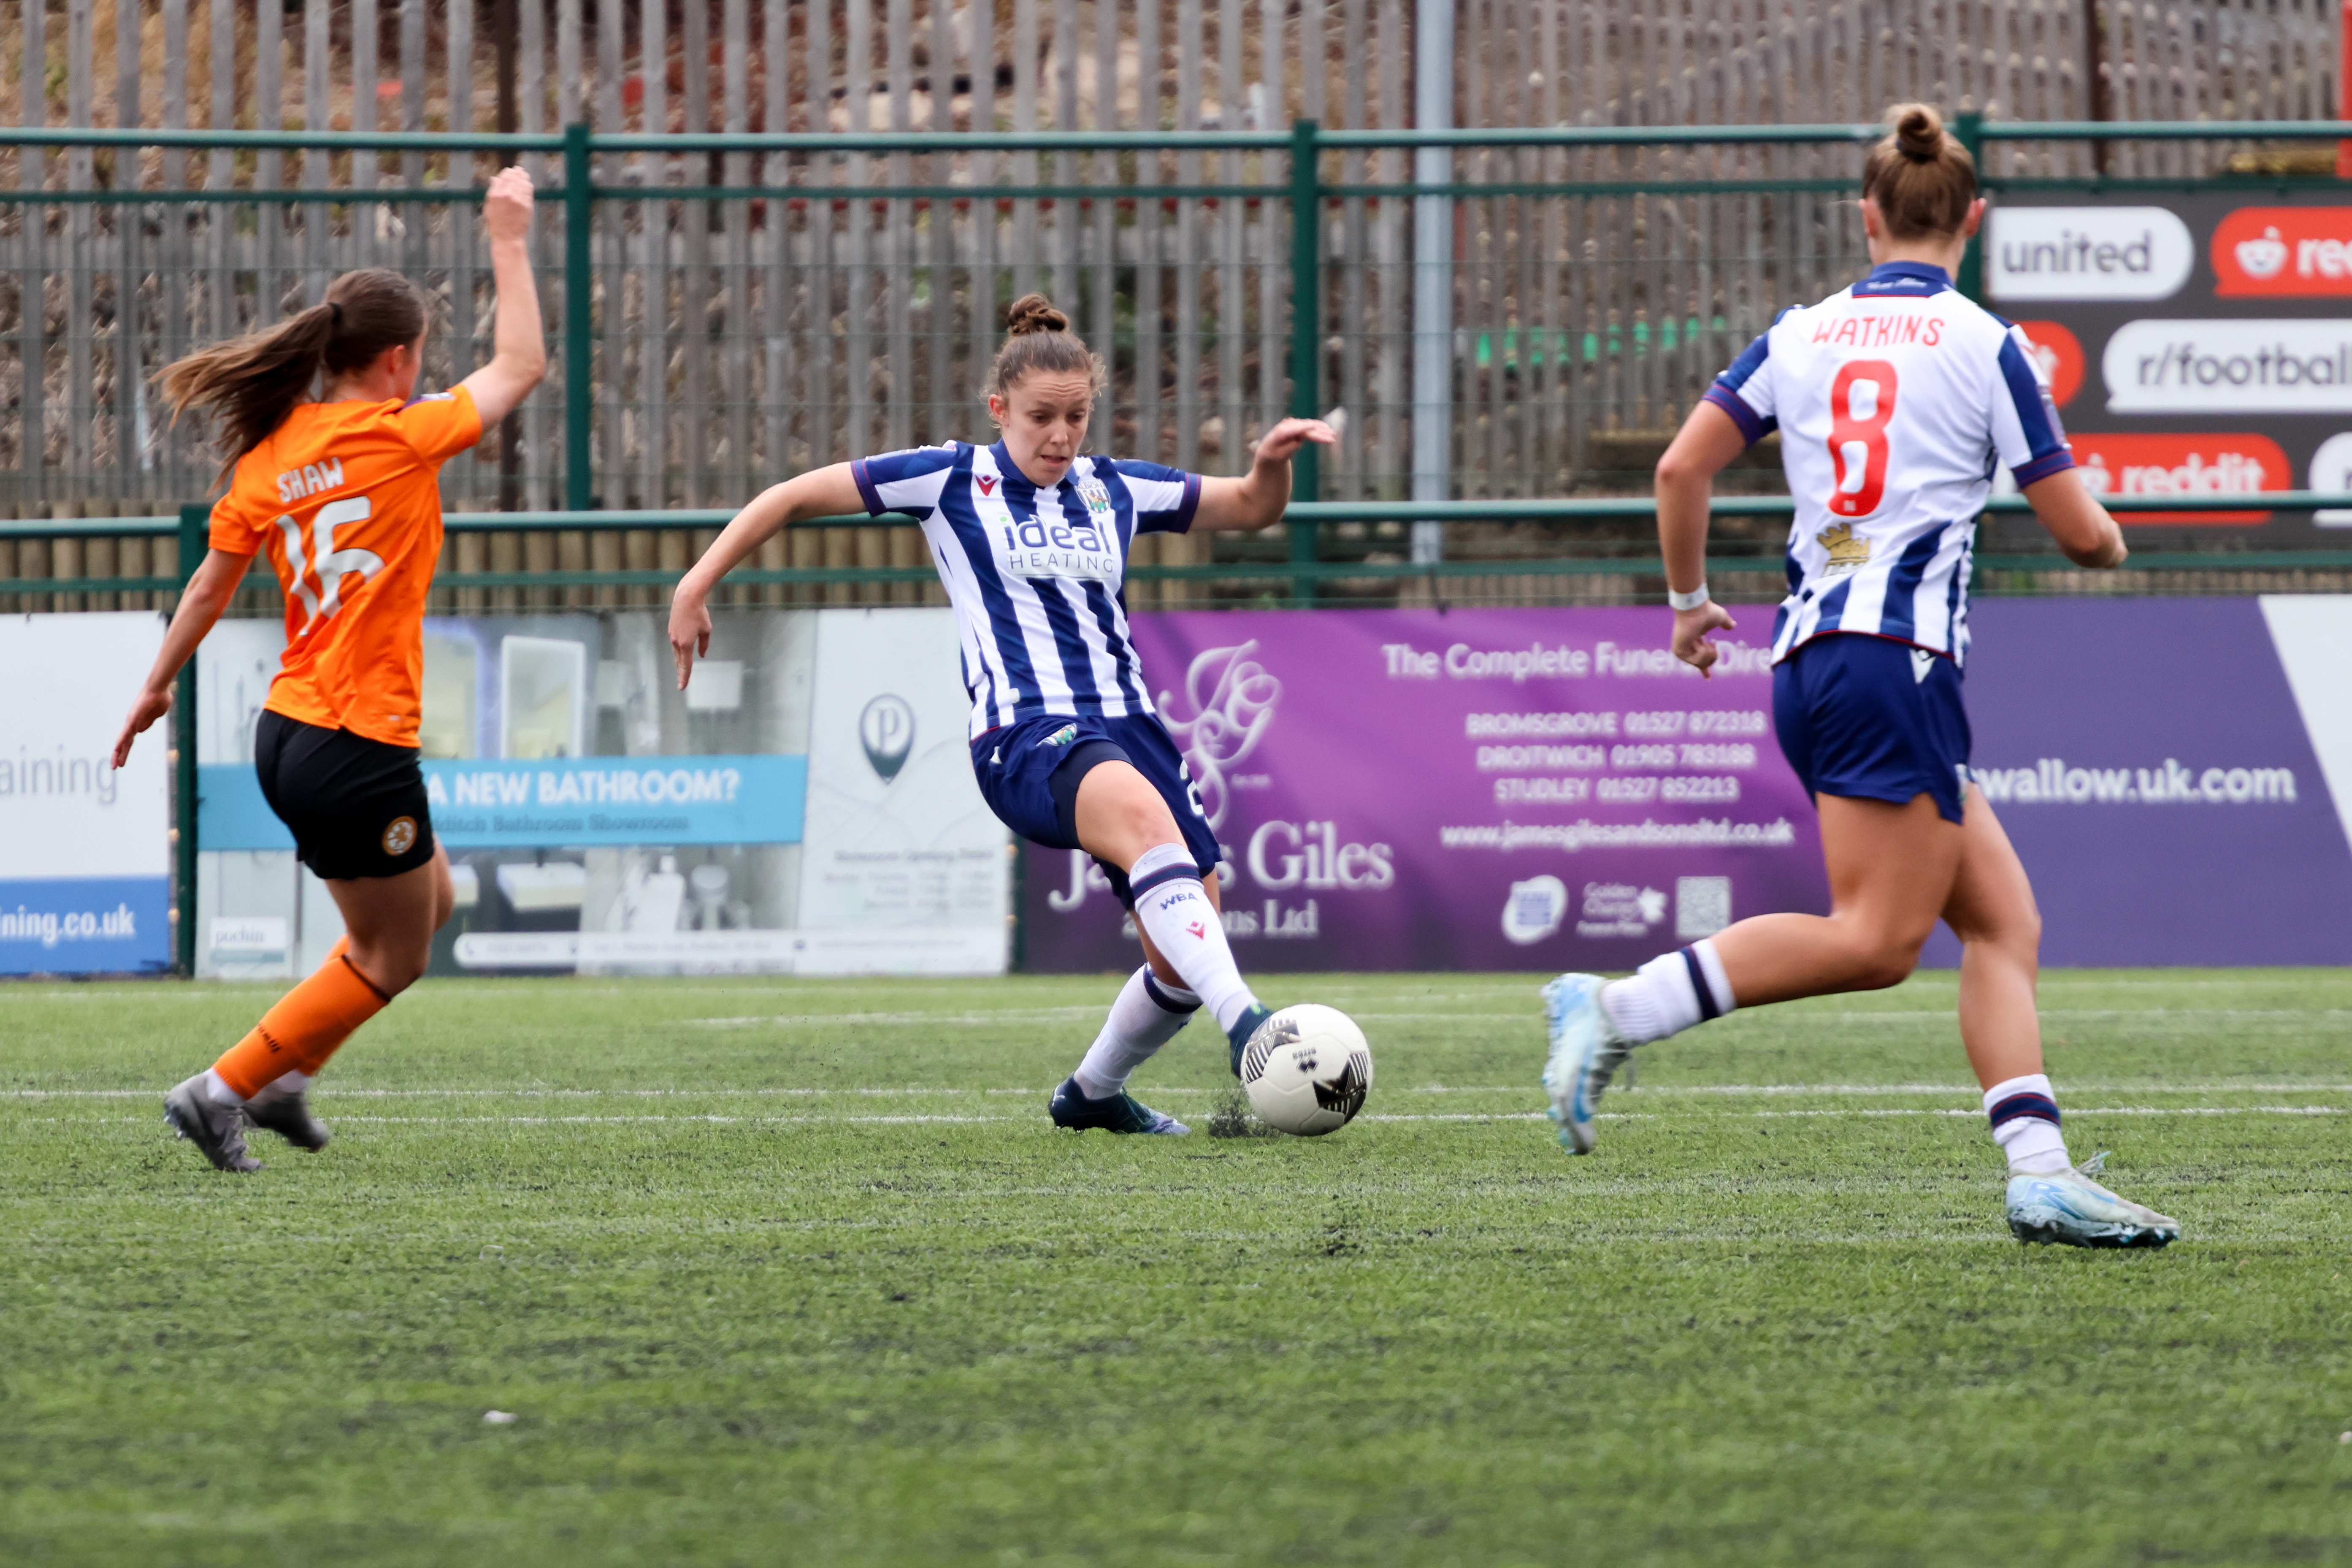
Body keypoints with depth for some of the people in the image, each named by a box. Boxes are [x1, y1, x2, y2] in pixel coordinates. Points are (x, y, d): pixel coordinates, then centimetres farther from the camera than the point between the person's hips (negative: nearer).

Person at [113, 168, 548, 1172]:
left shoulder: (269, 456, 5)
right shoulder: (399, 436, -13)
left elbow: (212, 579, 14)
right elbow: (520, 366, -2)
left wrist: (158, 685, 27)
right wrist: (509, 244, 7)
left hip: (286, 737, 8)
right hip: (359, 748, -8)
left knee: (428, 899, 25)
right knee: (392, 960, 6)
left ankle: (283, 1078, 24)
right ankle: (223, 1090, 2)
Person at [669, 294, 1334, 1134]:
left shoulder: (1114, 488, 16)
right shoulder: (953, 480, 4)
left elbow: (1252, 506, 27)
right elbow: (794, 497, 9)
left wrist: (1275, 459, 5)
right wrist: (697, 585, 4)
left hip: (1127, 727, 6)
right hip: (1024, 740, -6)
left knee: (1185, 958, -2)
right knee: (1145, 815, -39)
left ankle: (1094, 1093, 27)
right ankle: (1247, 1026, -52)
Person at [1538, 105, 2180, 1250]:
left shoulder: (1803, 334, 12)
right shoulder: (1983, 346, -1)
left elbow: (1681, 469, 6)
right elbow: (2080, 530, 1)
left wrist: (1689, 600, 21)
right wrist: (2107, 542, 25)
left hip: (1809, 665, 7)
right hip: (1899, 659, -7)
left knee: (2004, 921, 6)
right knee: (1877, 939, -10)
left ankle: (2038, 1174, -5)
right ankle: (1620, 1009, -19)